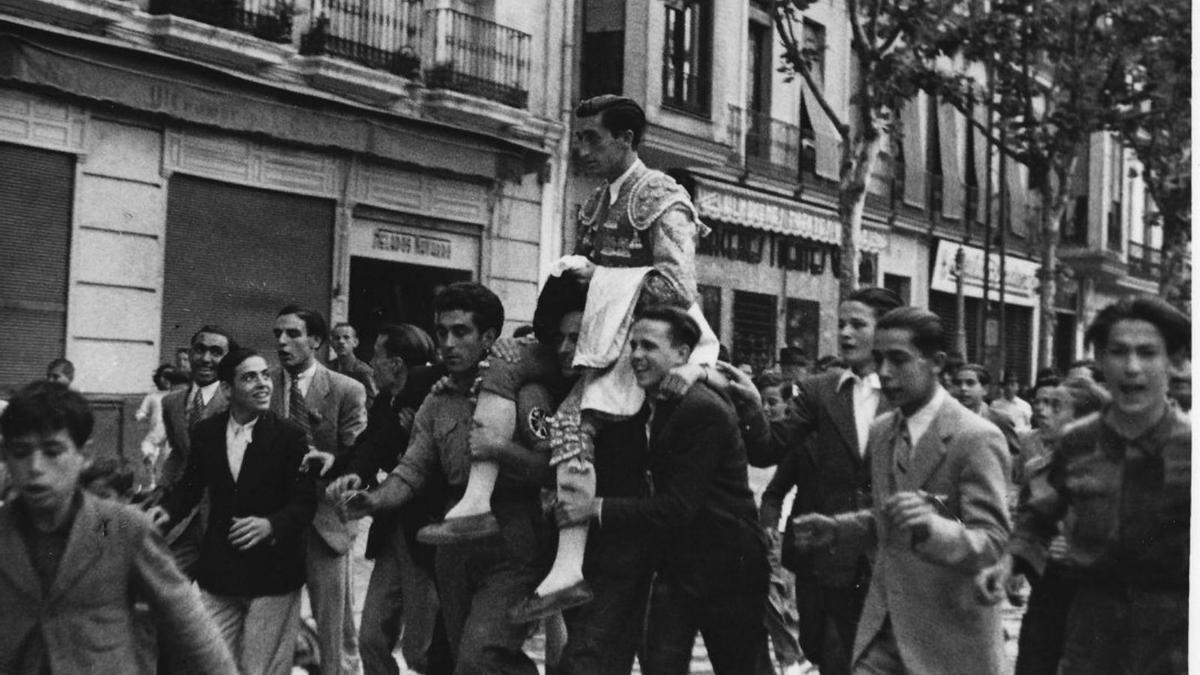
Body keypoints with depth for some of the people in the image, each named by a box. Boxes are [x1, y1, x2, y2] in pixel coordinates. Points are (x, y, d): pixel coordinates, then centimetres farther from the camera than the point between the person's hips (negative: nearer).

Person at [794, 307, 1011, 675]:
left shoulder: (977, 438, -16)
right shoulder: (880, 430, 7)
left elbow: (992, 542, -20)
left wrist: (931, 527, -38)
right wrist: (836, 528, 2)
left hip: (950, 639, -5)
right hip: (883, 629, 5)